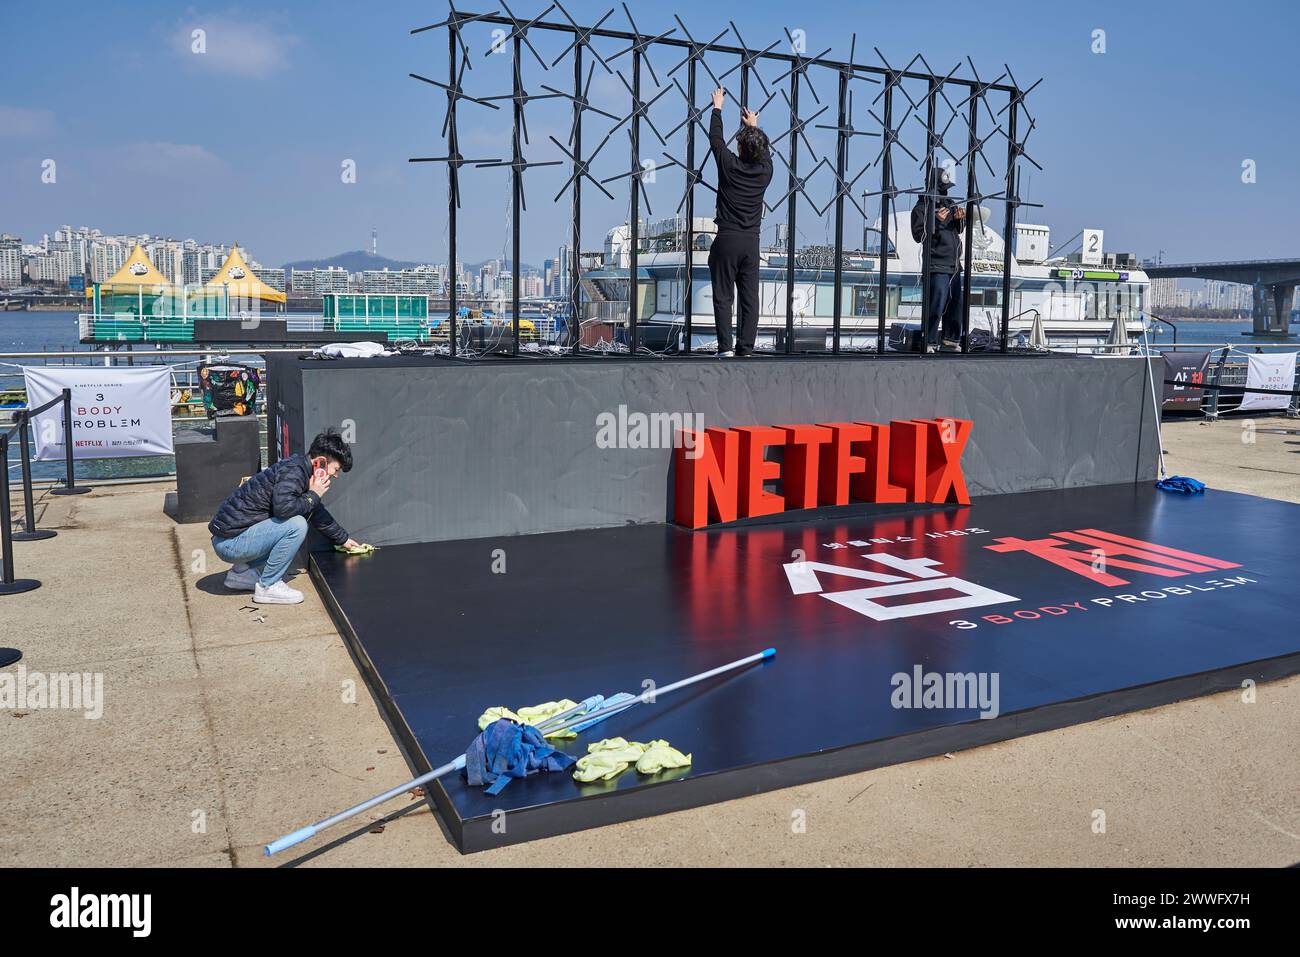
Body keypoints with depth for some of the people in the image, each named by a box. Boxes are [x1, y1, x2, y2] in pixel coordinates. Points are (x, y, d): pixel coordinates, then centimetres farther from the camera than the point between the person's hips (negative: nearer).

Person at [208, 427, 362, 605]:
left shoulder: (299, 467, 14)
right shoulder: (293, 470, -17)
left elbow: (318, 513, 28)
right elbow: (283, 507, -35)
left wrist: (343, 539, 37)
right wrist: (313, 495, -17)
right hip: (230, 542, -10)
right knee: (297, 525, -22)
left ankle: (242, 573, 18)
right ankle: (268, 587, -9)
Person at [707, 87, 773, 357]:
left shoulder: (729, 165, -4)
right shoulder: (765, 171, 5)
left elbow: (715, 139, 12)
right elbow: (764, 151, 28)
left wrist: (718, 107, 26)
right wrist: (754, 127, 44)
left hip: (727, 240, -3)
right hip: (751, 242, 3)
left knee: (723, 297, -2)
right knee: (750, 299, 2)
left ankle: (726, 349, -8)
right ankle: (746, 351, 1)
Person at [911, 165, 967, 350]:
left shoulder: (949, 203, 16)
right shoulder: (922, 207, -5)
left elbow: (959, 230, 21)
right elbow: (918, 235, -11)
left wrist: (960, 219, -1)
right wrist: (936, 221, -22)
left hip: (954, 264, 8)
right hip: (937, 265, -8)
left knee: (955, 303, 12)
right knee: (936, 306, -13)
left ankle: (952, 339, 24)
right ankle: (930, 343, -7)